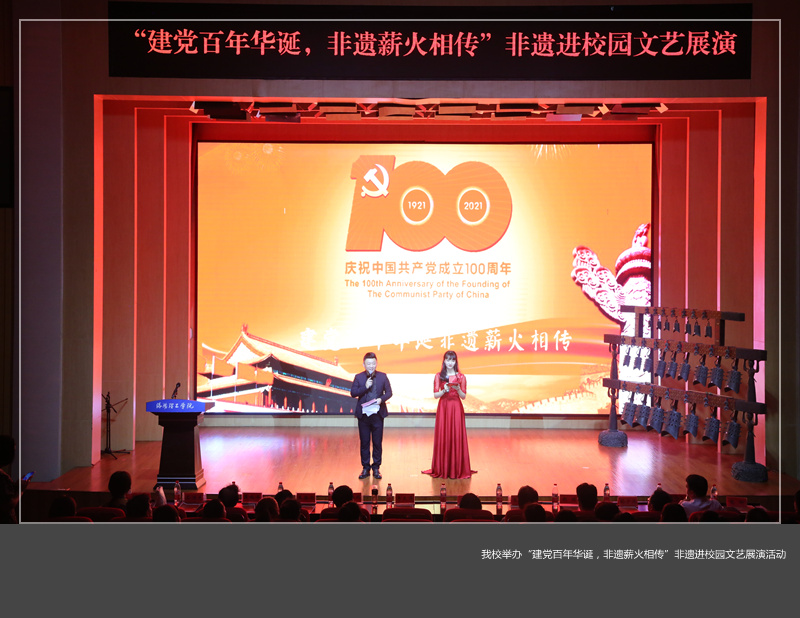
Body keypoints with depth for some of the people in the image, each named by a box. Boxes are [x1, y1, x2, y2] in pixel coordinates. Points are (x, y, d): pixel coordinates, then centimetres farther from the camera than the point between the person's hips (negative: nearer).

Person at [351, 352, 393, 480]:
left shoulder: (383, 377, 4)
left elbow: (389, 392, 4)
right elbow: (353, 393, -3)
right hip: (363, 414, 0)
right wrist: (365, 387, -16)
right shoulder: (358, 377, 3)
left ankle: (376, 468, 13)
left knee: (377, 442, 4)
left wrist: (382, 399, -15)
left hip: (377, 414, 0)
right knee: (364, 443, 6)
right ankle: (365, 468, 14)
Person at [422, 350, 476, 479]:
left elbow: (464, 396, 4)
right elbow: (435, 395, 3)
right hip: (443, 408, 0)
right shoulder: (438, 376, 6)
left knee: (457, 436, -2)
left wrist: (458, 389, -15)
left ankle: (457, 469, 5)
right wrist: (444, 390, -15)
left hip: (456, 408, 0)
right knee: (442, 437, -1)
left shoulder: (461, 377, 5)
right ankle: (442, 469, 7)